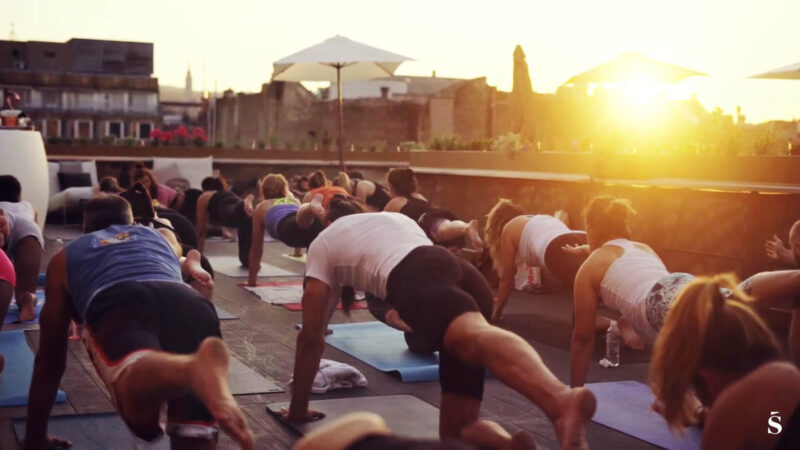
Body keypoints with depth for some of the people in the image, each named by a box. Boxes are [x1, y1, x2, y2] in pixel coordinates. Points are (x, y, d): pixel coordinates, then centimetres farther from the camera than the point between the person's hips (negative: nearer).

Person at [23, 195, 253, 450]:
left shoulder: (64, 258, 39)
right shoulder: (163, 236, 43)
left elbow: (49, 357, 42)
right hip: (188, 302, 2)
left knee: (140, 409, -30)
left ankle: (192, 369, -64)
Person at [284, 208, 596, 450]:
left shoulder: (323, 244, 34)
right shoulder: (395, 217, 49)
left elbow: (311, 338, 30)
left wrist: (299, 408, 40)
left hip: (415, 281, -7)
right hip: (462, 271, 7)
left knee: (477, 339, -35)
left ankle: (561, 401, -61)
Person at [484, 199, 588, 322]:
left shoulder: (508, 228, 30)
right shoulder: (545, 217, 48)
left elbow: (506, 279, 33)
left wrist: (496, 313, 46)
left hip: (559, 250, -7)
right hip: (586, 243, 7)